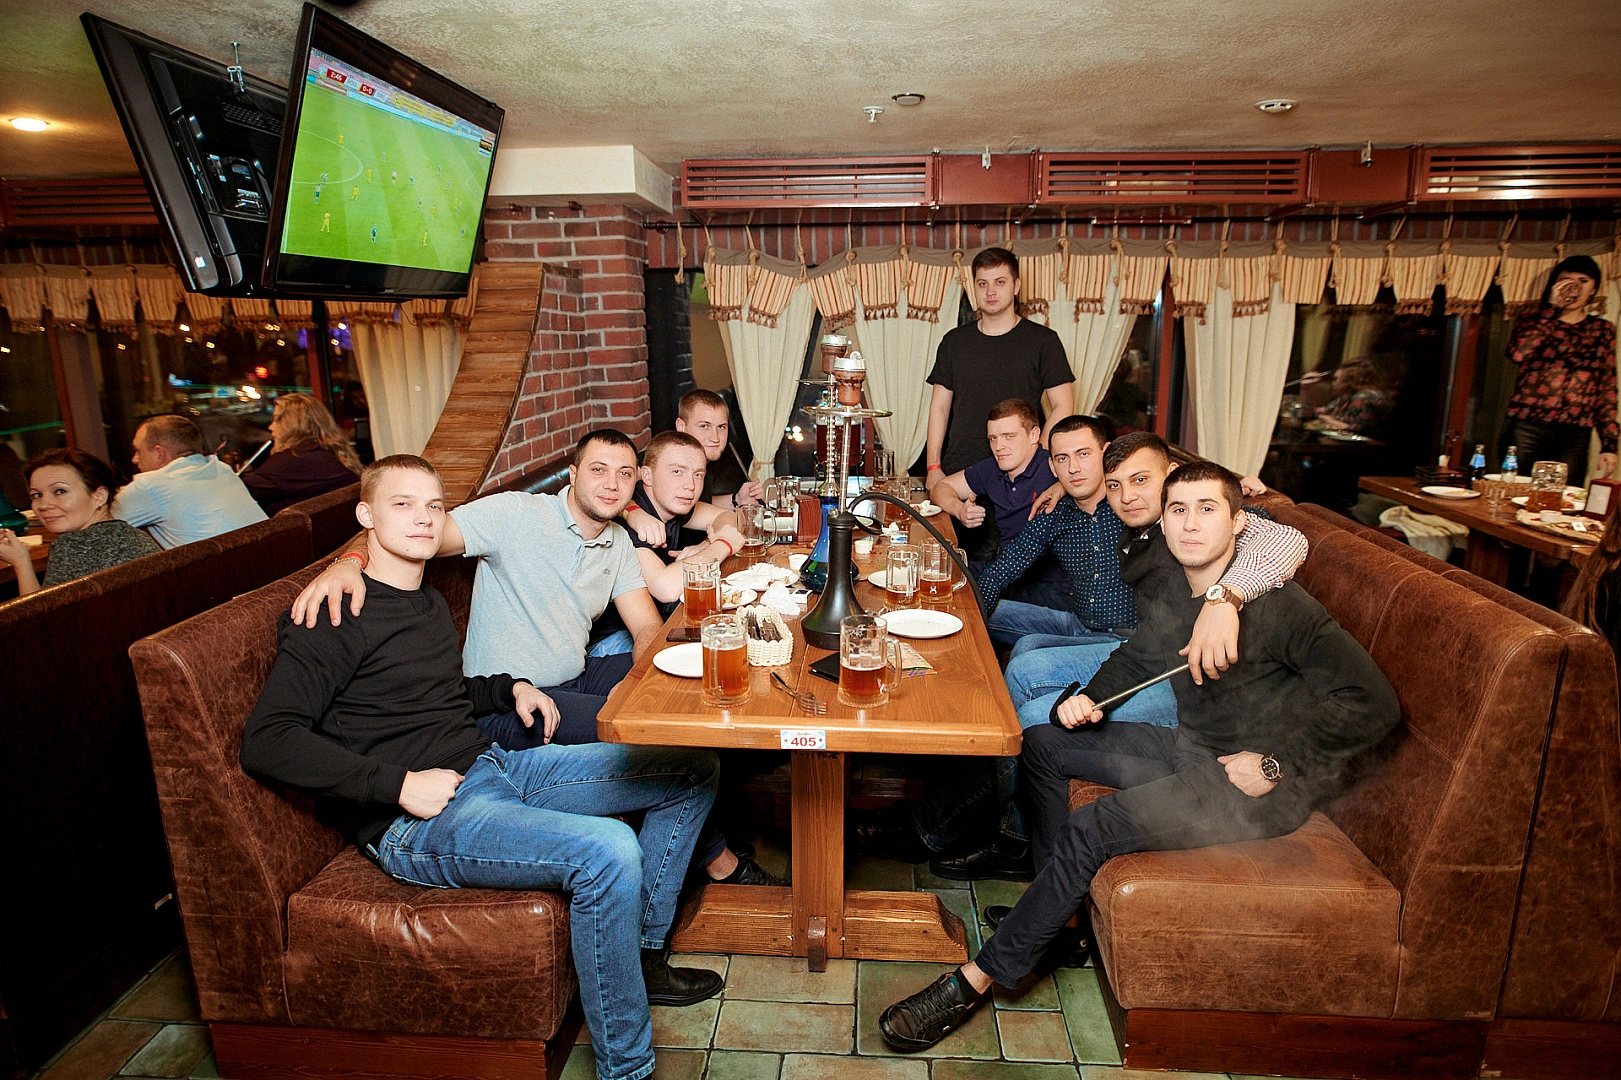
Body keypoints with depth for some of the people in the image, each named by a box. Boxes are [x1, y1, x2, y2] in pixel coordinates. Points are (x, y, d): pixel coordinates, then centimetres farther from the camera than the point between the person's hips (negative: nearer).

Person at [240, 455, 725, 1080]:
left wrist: (509, 687, 14)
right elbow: (266, 742, -17)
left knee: (695, 771, 4)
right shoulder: (333, 616, -9)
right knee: (608, 850, -35)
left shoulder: (430, 604, 19)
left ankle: (644, 954, 15)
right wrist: (398, 785, -21)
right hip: (412, 820, -9)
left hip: (492, 768, 9)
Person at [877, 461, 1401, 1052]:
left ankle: (976, 979, -11)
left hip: (1259, 787, -9)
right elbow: (1134, 658, 21)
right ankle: (1059, 906, 12)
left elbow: (1373, 703, -24)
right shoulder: (1171, 600, 3)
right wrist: (1089, 698, 1)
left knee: (1089, 831, -24)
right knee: (1042, 742, 7)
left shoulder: (1274, 604, -22)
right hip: (1188, 749, 9)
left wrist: (1275, 763, -22)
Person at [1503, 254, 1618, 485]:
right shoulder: (1533, 321, 10)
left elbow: (1607, 389, 12)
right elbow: (1517, 353, -14)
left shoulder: (1602, 330, 15)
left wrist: (1609, 443, 5)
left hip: (1575, 434, 2)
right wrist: (1552, 308, -7)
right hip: (1528, 427, -2)